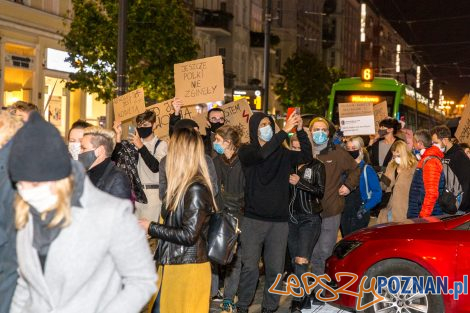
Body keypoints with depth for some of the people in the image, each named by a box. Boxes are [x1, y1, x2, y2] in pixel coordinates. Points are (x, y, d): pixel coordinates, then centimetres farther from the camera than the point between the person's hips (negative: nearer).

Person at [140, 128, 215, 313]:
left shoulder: (196, 189, -17)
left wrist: (151, 228, -12)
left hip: (188, 268, -8)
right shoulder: (185, 186, 10)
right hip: (175, 264, 8)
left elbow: (188, 235, -20)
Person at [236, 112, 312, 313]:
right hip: (253, 219, -3)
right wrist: (285, 131, -24)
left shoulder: (282, 153, 10)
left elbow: (307, 156, -1)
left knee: (275, 269, 5)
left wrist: (300, 131, -13)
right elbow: (261, 154, -21)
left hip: (279, 220, 3)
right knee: (250, 267, -4)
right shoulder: (246, 151, 0)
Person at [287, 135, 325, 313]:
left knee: (301, 261, -16)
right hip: (291, 218, 4)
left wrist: (300, 182, -16)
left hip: (310, 218, -4)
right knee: (295, 262, 9)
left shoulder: (316, 166, -1)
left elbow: (321, 192, -7)